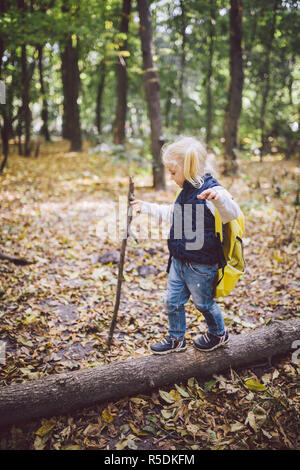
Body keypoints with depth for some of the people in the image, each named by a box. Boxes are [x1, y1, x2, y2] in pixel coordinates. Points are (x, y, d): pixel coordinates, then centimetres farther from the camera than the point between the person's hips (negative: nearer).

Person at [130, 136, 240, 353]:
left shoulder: (212, 190, -20)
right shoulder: (186, 191, 7)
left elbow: (232, 214, -34)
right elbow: (171, 214, 23)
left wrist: (218, 197, -53)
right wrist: (146, 207, 26)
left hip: (201, 265, -8)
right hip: (179, 260, 8)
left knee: (203, 303, 14)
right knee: (173, 302, 16)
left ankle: (219, 333, 40)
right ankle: (177, 339, 36)